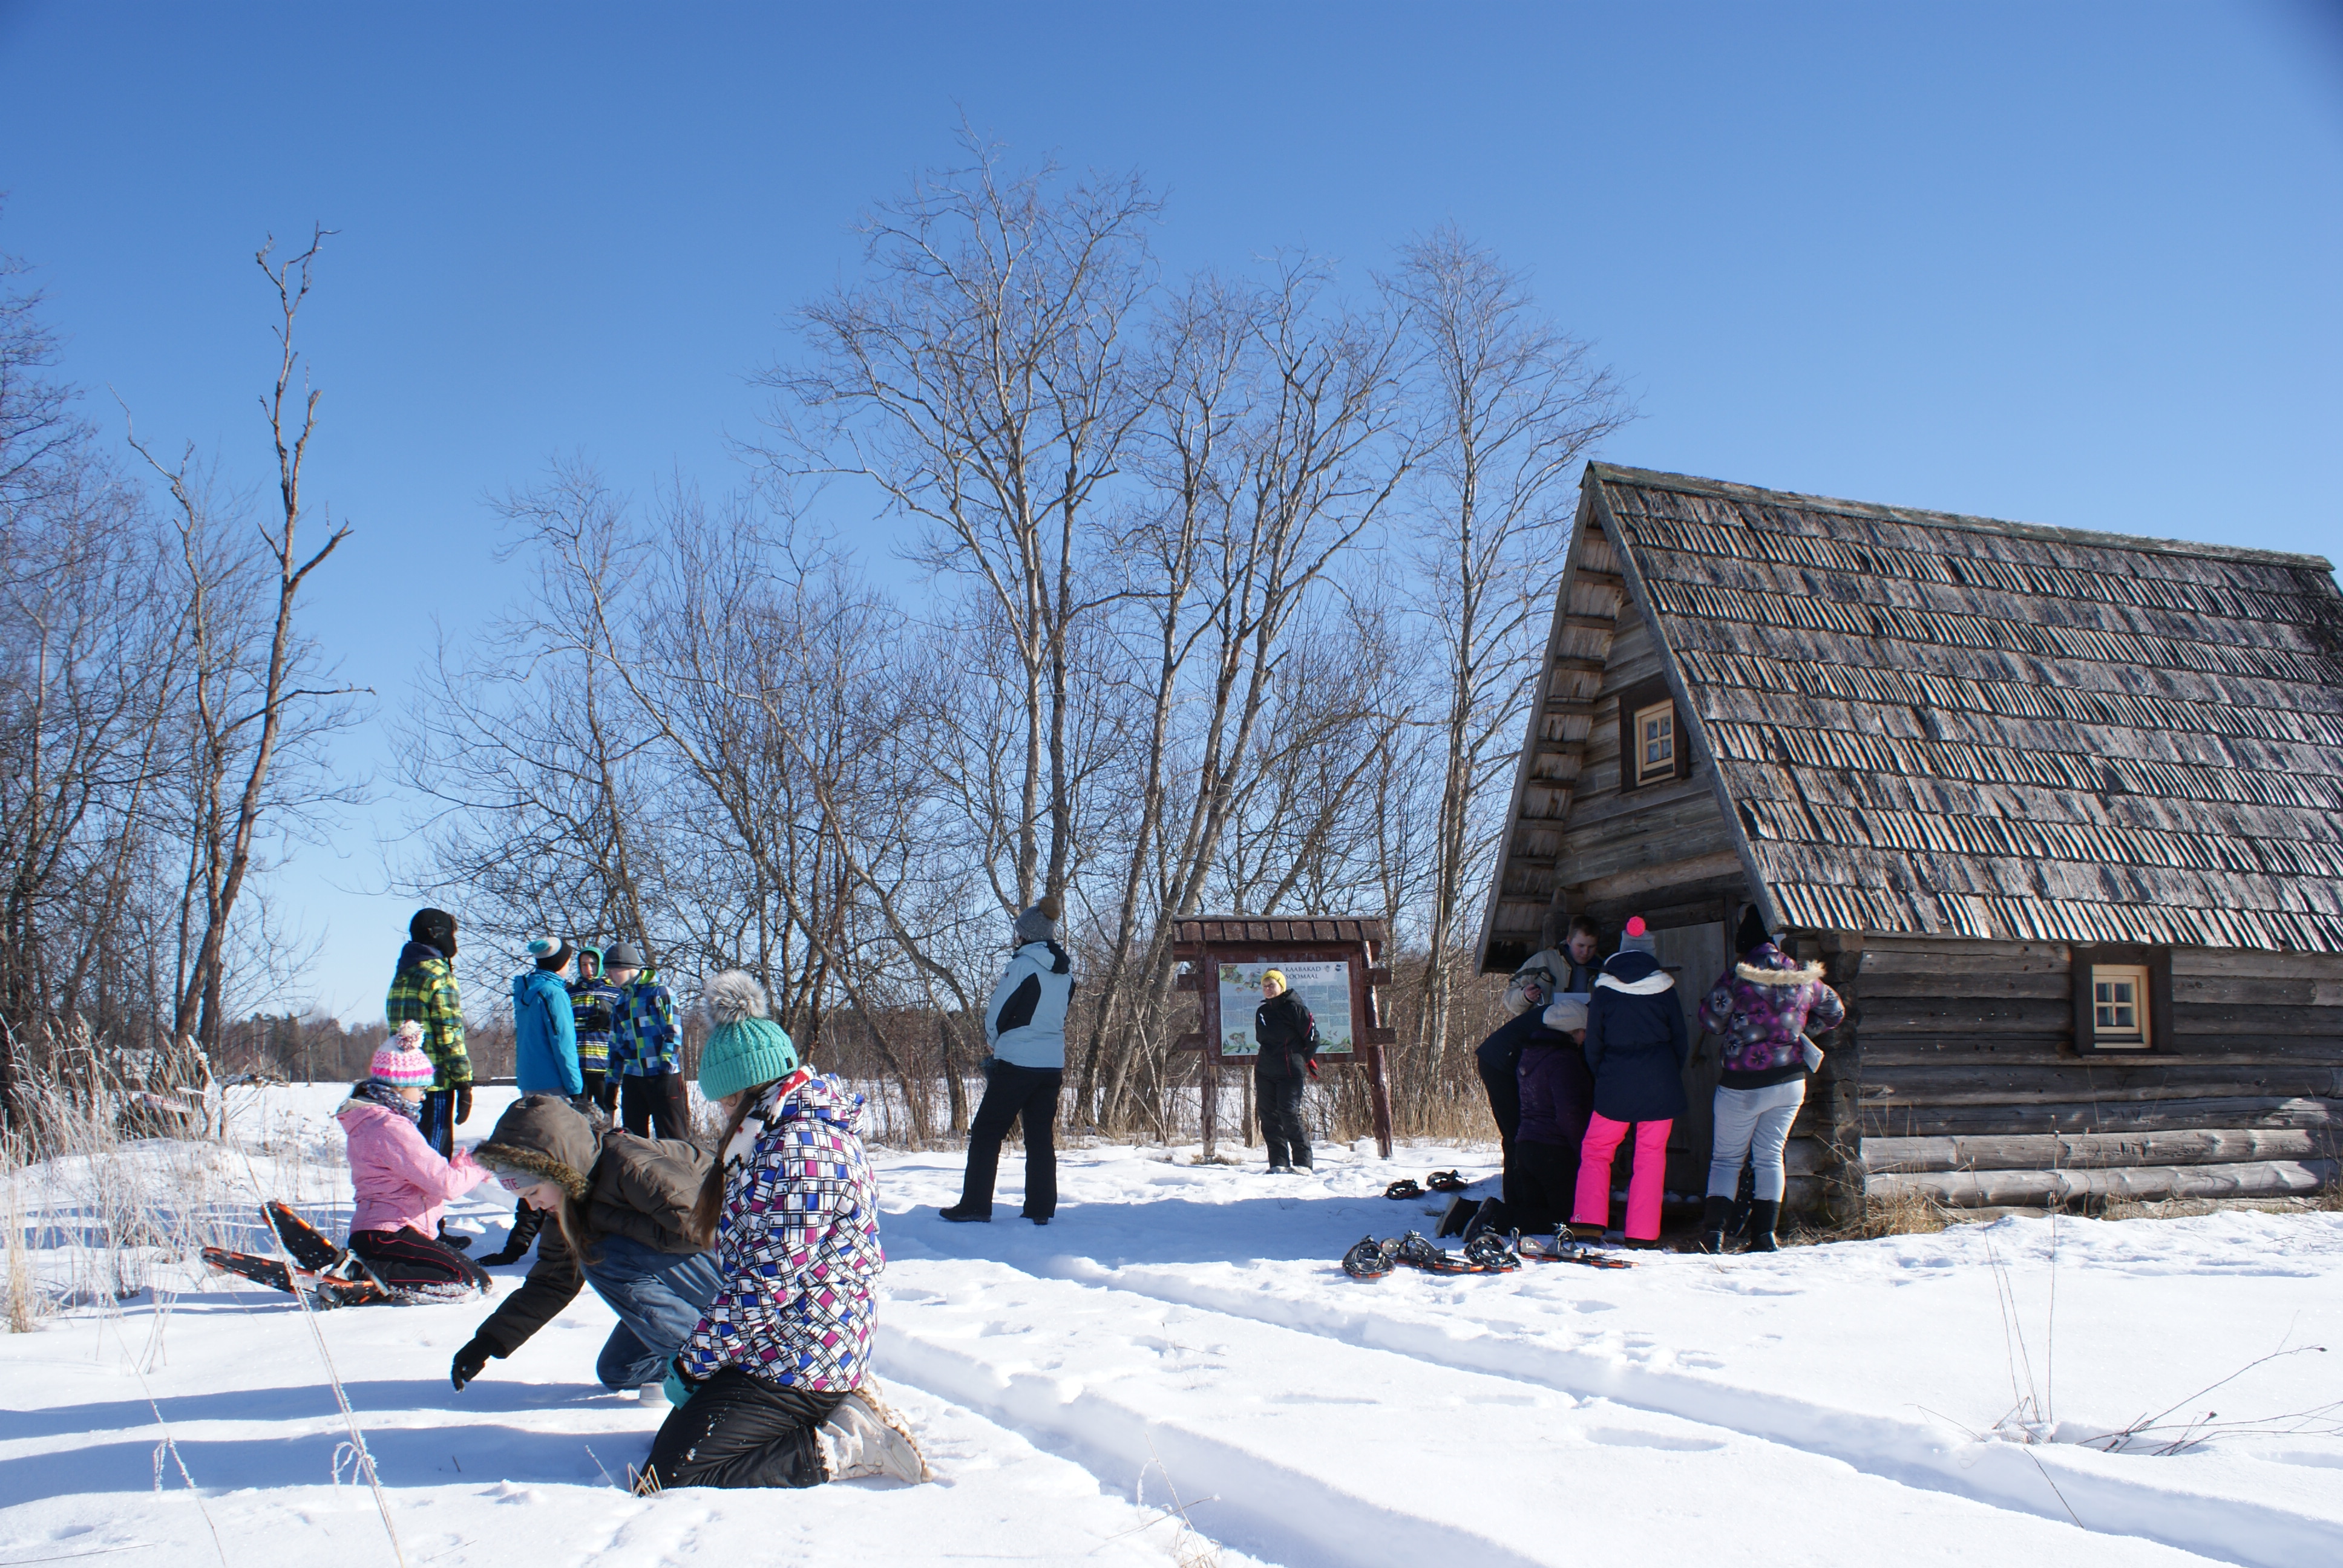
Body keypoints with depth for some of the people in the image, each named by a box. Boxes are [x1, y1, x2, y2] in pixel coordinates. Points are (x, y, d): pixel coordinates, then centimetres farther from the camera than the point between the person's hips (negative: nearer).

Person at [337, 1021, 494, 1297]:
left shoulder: (368, 1120, 17)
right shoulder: (390, 1128, -16)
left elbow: (427, 1174, 18)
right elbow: (445, 1183, -19)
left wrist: (464, 1164, 5)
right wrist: (479, 1168, 0)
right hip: (386, 1237, -11)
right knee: (471, 1283, -18)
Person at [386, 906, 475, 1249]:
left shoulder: (402, 974, 16)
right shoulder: (437, 976, -11)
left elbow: (399, 1027, 19)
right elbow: (450, 1034, -15)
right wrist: (464, 1084, -13)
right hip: (435, 1081, -8)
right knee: (435, 1156, -2)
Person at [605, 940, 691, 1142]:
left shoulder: (659, 992, -4)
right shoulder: (620, 1003, 17)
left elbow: (673, 1034, -9)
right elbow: (616, 1046, 21)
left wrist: (665, 1065, -17)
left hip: (664, 1078, -7)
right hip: (633, 1079, 7)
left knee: (673, 1138, -6)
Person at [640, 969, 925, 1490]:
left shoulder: (795, 1149, -21)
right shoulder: (811, 1128, 12)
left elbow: (767, 1287, -24)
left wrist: (692, 1364, -12)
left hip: (791, 1368, -11)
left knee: (668, 1479, -14)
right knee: (673, 1438, 16)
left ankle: (842, 1447, -10)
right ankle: (841, 1413, 10)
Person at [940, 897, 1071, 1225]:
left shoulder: (1024, 965, -12)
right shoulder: (1066, 971, 9)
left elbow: (996, 1016, -6)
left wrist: (997, 1044, 13)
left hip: (1017, 1062, -7)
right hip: (1053, 1063, 7)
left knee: (986, 1133, 2)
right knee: (1041, 1137, 10)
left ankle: (974, 1206, 2)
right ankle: (1041, 1208, 8)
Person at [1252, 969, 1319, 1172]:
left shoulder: (1294, 1007, -6)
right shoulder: (1262, 1011, 15)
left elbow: (1312, 1036, -5)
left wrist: (1304, 1061, 2)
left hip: (1290, 1072, -7)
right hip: (1264, 1073, 7)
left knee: (1290, 1115, -14)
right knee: (1269, 1117, 3)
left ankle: (1303, 1163, -8)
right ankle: (1278, 1163, 6)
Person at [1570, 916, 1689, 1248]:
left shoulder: (1604, 993, -1)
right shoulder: (1664, 989, 1)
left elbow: (1593, 1045, 5)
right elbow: (1682, 1041, 9)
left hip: (1616, 1086, -1)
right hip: (1660, 1084, 1)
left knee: (1596, 1150, 12)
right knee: (1651, 1155, 6)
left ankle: (1588, 1222, 2)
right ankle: (1643, 1233, 4)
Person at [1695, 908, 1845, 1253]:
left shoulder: (1735, 978, -16)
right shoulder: (1803, 978, -2)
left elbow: (1711, 1020, -9)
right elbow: (1835, 1012, 13)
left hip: (1742, 1085, -3)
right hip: (1789, 1081, 3)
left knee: (1727, 1156, 9)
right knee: (1770, 1156, 12)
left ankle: (1714, 1231, 1)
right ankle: (1764, 1235, 9)